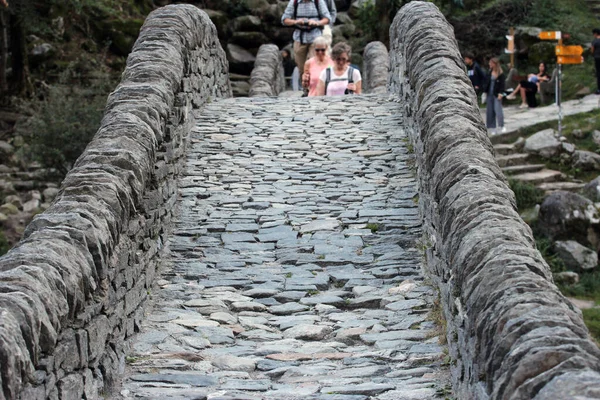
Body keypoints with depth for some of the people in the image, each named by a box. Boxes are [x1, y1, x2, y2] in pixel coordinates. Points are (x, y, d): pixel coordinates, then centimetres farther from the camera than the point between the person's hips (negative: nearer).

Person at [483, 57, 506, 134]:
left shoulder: (500, 74, -8)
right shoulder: (489, 72, 7)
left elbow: (502, 84, -10)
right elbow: (486, 82, 10)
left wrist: (500, 93, -17)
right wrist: (485, 91, 3)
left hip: (497, 95, -6)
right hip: (490, 94, 6)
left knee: (498, 110, -9)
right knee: (489, 111, 6)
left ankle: (501, 126, 4)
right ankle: (493, 128, 13)